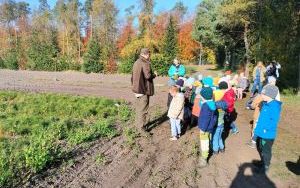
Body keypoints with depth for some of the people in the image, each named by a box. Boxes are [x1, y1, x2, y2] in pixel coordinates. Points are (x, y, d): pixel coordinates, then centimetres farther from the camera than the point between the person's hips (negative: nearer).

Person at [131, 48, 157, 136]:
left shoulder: (136, 63, 13)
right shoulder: (145, 63, -15)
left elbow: (133, 76, 17)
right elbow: (148, 76, -25)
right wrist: (154, 74, -5)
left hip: (137, 89, 9)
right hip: (143, 90, -9)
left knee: (138, 107, 20)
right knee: (143, 109, -1)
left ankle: (138, 124, 32)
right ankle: (141, 127, 5)